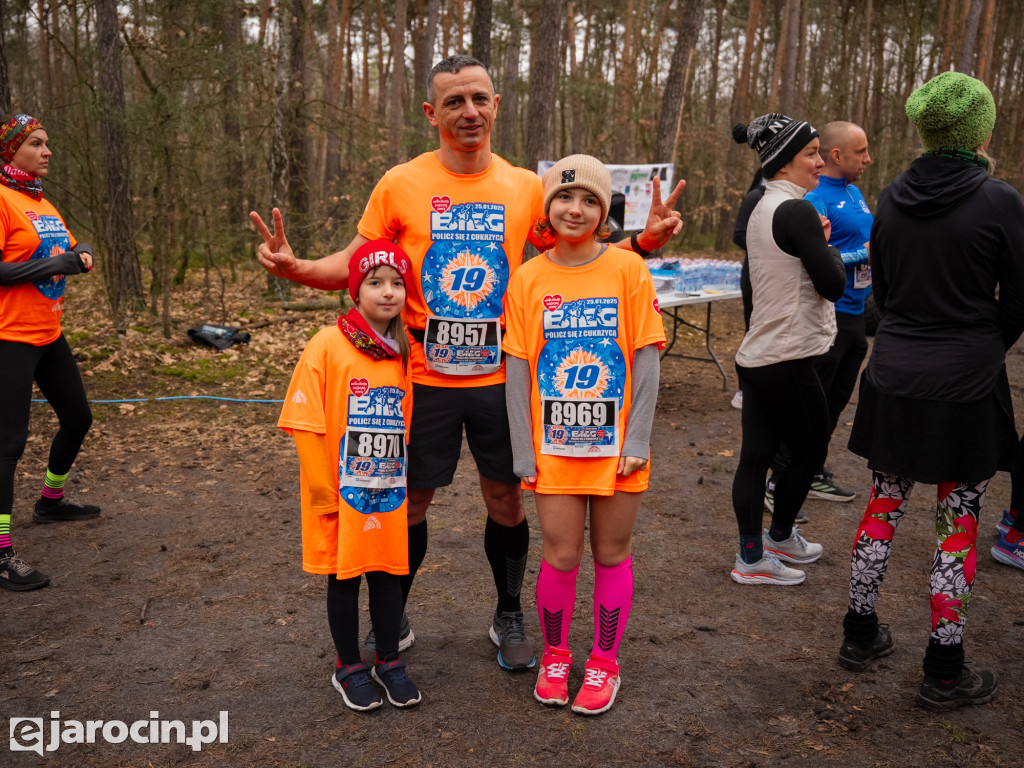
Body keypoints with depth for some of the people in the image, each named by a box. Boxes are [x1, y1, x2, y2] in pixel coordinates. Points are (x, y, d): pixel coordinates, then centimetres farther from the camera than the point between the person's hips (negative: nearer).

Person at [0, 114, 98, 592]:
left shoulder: (40, 201, 13)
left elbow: (73, 248, 22)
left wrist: (82, 254, -1)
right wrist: (54, 265, -20)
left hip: (48, 334, 9)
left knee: (77, 417, 19)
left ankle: (50, 503, 40)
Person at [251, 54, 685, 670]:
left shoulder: (526, 187, 1)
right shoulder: (400, 184, -4)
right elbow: (357, 265, 2)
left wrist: (644, 241, -5)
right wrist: (293, 267, -16)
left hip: (501, 374, 2)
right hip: (424, 378, -1)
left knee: (506, 498, 12)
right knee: (410, 501, 10)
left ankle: (509, 617, 35)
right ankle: (393, 619, 34)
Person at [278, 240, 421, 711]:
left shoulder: (403, 352, 5)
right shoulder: (327, 344, -11)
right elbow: (306, 423, -12)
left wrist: (402, 478, 9)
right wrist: (325, 491, -11)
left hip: (389, 490, 4)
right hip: (341, 491, -4)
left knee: (388, 574, 13)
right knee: (343, 578, 11)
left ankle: (389, 662, 32)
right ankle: (349, 668, 28)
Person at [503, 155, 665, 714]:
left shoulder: (628, 270, -4)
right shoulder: (527, 278, -1)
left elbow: (646, 359, -4)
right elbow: (517, 368, 0)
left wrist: (637, 441, -9)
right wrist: (523, 451, -4)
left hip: (615, 442, 0)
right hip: (554, 443, 0)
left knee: (611, 553, 11)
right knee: (560, 555, 5)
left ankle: (604, 663, 29)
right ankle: (554, 655, 29)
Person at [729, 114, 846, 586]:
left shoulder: (763, 209, 13)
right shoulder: (796, 211, -17)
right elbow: (833, 284, -15)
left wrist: (815, 243, 9)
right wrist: (826, 245, 2)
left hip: (756, 354, 9)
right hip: (787, 361, -9)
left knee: (755, 455, 12)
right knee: (810, 450, 10)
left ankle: (752, 557, 22)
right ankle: (780, 537, 27)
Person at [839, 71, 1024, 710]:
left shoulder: (892, 198, 2)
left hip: (893, 378, 5)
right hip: (965, 388, -4)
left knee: (884, 505, 16)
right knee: (959, 524, 7)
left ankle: (861, 634, 28)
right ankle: (945, 671, 17)